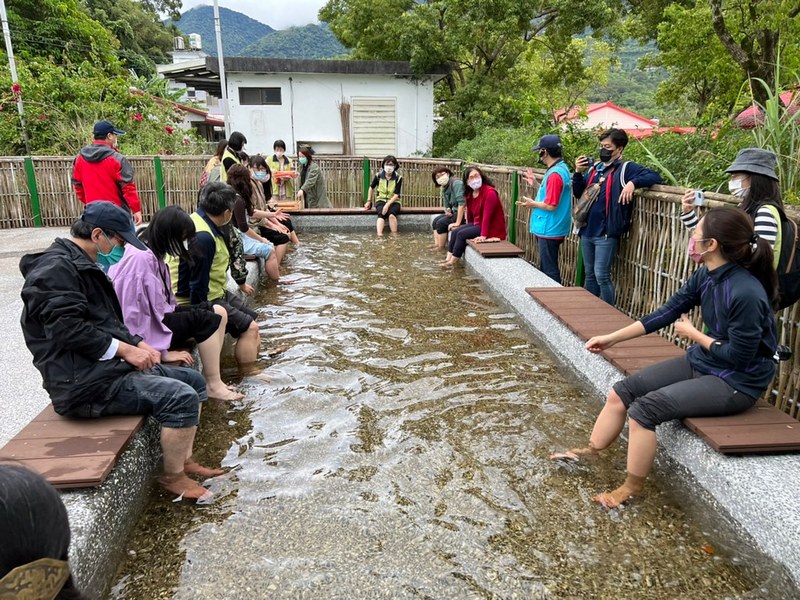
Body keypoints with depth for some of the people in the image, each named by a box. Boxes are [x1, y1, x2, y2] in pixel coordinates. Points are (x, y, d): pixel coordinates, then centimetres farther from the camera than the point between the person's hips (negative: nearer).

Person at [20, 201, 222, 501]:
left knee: (194, 381, 9)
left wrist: (136, 343, 5)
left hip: (103, 365, 11)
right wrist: (125, 349, -17)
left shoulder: (81, 265, 18)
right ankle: (173, 476, -4)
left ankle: (184, 460, 16)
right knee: (182, 397, -24)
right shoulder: (56, 269, -16)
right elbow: (68, 329, -25)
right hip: (83, 381, -11)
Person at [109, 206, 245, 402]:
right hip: (144, 330, -10)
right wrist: (162, 351, -20)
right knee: (207, 319, -15)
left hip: (156, 317, 10)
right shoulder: (142, 258, -23)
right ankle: (213, 385, -6)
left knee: (218, 312, 1)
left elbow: (161, 301, 10)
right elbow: (141, 311, -24)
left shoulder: (153, 253, 9)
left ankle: (211, 378, 0)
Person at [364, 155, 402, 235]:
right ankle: (379, 235, -49)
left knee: (391, 214, -35)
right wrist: (369, 201, 14)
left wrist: (387, 205, -25)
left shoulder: (398, 178, -9)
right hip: (381, 200, 1)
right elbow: (371, 187, 14)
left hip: (393, 201, -1)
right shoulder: (378, 176, -3)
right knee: (381, 214, -33)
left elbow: (396, 194, -13)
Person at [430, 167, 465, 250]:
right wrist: (447, 210, -11)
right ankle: (436, 244, 7)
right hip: (455, 212, 10)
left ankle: (441, 249, -6)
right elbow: (447, 205, 15)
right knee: (435, 221, 11)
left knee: (441, 223, -15)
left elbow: (462, 203, -29)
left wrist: (457, 223, -31)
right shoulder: (444, 188, 9)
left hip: (463, 213, -10)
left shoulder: (456, 182, -19)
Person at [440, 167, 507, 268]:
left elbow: (487, 215, -26)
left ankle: (452, 262, -8)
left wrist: (483, 235, -30)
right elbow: (469, 213, 12)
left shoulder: (490, 192, -21)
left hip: (492, 228, -9)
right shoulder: (470, 194, 5)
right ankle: (448, 258, -5)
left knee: (462, 234, -17)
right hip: (477, 224, 9)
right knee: (455, 231, -2)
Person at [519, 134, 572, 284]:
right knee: (546, 267, 19)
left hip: (549, 231, -11)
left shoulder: (555, 174, -20)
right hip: (547, 229, 11)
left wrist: (533, 204, -7)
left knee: (550, 271, -2)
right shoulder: (561, 169, 12)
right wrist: (535, 184, 16)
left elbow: (551, 205, -24)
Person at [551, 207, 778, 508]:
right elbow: (667, 312, 2)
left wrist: (692, 334, -9)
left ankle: (631, 489, 1)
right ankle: (588, 454, 16)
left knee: (645, 408, -20)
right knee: (623, 391, -1)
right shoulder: (707, 274, -4)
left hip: (736, 381, -8)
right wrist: (612, 338, 2)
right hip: (701, 362, 8)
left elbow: (738, 355, -23)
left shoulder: (746, 293, -29)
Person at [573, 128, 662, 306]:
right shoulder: (594, 168, 15)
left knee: (602, 275, -5)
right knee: (589, 274, 15)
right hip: (587, 231, 7)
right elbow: (578, 193, 14)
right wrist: (578, 173, -1)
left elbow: (655, 177, -13)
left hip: (606, 233, -7)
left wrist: (633, 182, -28)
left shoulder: (626, 168, -4)